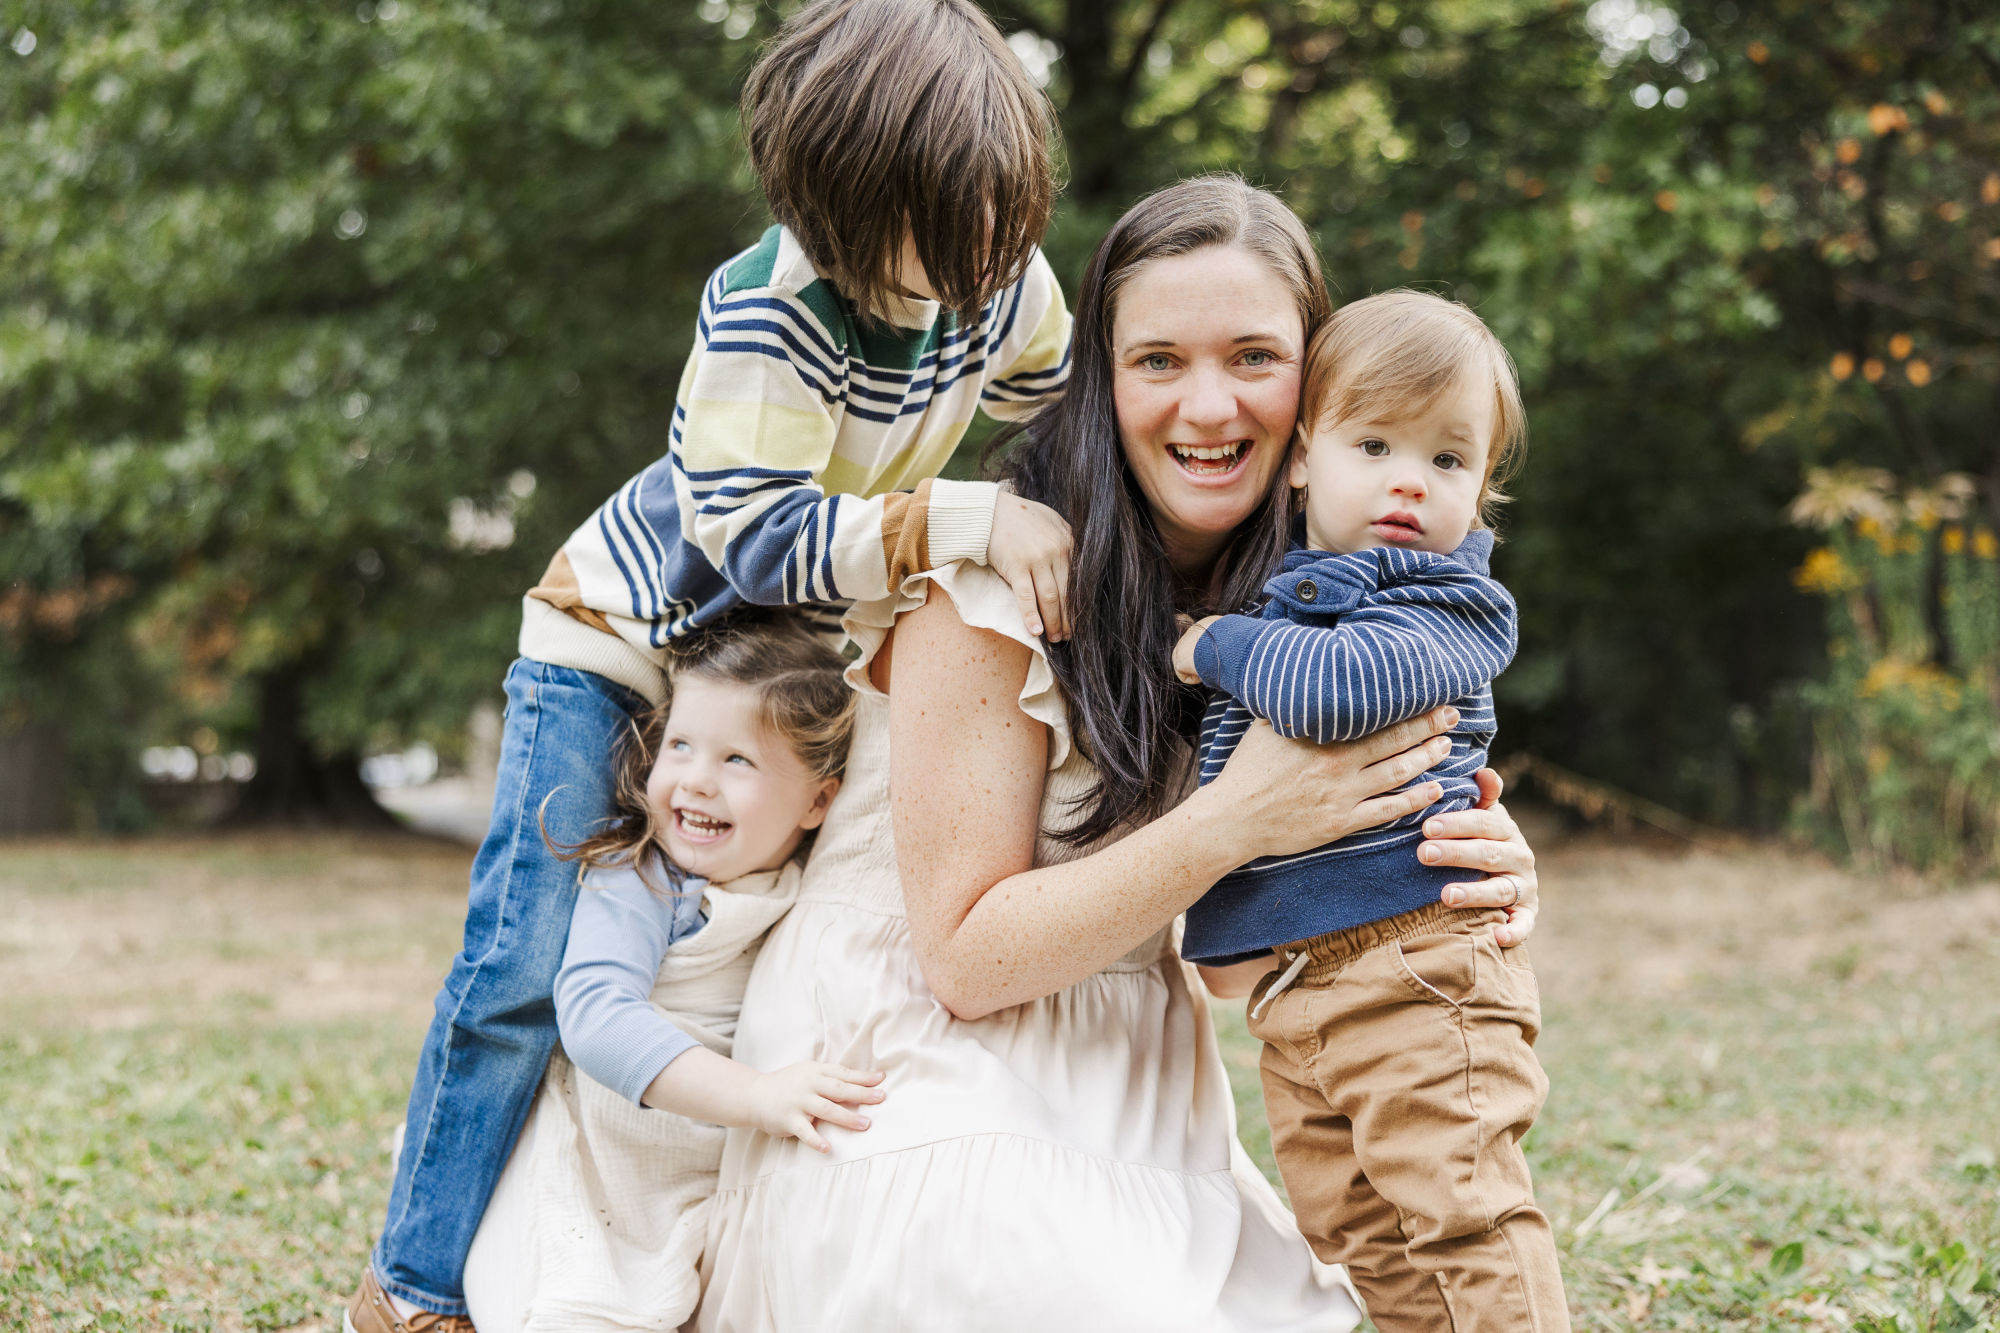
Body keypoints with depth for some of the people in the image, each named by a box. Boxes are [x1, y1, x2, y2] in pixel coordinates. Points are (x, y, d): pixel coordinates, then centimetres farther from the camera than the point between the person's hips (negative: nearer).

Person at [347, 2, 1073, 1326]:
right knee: (529, 968, -9)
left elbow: (1071, 409, 9)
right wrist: (967, 523, -44)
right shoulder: (768, 315, -33)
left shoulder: (1004, 281, -13)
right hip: (626, 637, -6)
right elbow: (755, 536, -39)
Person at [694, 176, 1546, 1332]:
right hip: (929, 1098, -6)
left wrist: (1481, 866, -14)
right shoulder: (993, 576, -15)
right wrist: (1235, 823, -24)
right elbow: (965, 957, -14)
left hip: (1135, 1124, 6)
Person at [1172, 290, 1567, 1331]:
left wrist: (1220, 645, -13)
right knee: (1354, 1241, 13)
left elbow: (1335, 687, -31)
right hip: (1293, 988, 8)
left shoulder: (1447, 608, -10)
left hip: (1415, 971, -8)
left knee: (1462, 1224, -9)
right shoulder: (1278, 585, 13)